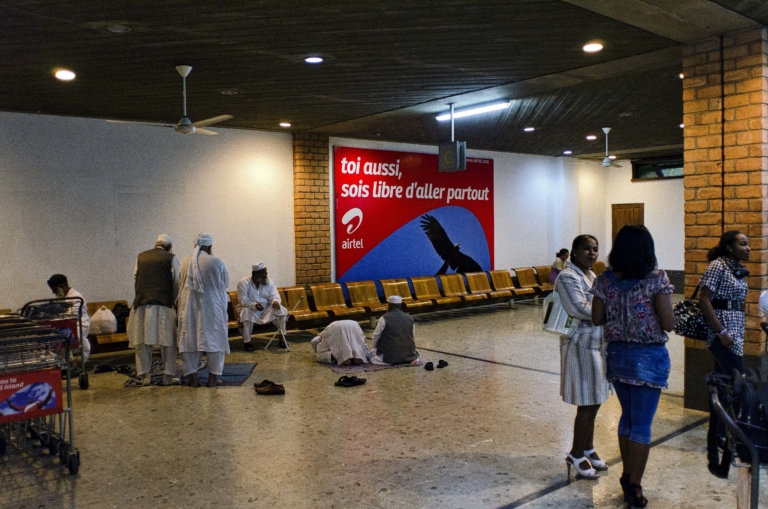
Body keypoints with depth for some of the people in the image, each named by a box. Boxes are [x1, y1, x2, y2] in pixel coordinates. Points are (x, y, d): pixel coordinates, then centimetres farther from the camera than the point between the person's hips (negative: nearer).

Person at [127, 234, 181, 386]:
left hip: (141, 303, 3)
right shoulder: (171, 258, 2)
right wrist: (172, 301, 12)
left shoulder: (141, 257, 14)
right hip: (163, 304, -3)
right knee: (167, 341, 3)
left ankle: (145, 375, 11)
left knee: (143, 341, 8)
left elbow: (135, 280, 14)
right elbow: (176, 282, 1)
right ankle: (168, 376, 3)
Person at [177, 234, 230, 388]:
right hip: (211, 307, -3)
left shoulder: (185, 263, 0)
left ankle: (192, 377, 10)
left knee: (190, 339, 9)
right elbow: (226, 282, 3)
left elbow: (181, 285, 12)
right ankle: (213, 377, 6)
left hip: (189, 307, 3)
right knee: (213, 339, 5)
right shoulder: (216, 262, -10)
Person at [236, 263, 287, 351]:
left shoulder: (269, 282, -4)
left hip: (266, 309, 3)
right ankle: (247, 341, -27)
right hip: (249, 309, -3)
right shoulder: (243, 283, -15)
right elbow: (242, 301, -21)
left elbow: (274, 296, -9)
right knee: (246, 312, -37)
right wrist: (255, 305, -38)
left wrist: (275, 302, -34)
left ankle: (282, 338, -9)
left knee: (281, 309, -20)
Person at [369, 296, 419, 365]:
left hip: (390, 356, -4)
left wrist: (373, 348, 19)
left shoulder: (384, 318, -8)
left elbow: (376, 336, 0)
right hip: (409, 355, 4)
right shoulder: (410, 318, 4)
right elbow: (412, 336, 10)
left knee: (372, 355, 19)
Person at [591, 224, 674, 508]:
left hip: (617, 355, 4)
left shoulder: (605, 280, -3)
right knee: (642, 424, 6)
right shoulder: (656, 279, -14)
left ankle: (628, 476, 33)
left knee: (628, 417, 21)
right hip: (649, 358, -4)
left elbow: (597, 319, 2)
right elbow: (669, 324, -15)